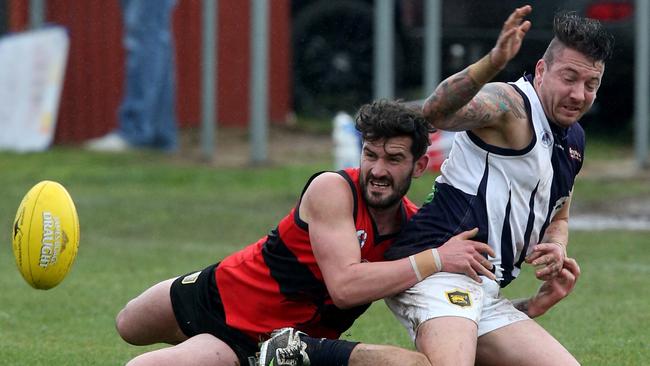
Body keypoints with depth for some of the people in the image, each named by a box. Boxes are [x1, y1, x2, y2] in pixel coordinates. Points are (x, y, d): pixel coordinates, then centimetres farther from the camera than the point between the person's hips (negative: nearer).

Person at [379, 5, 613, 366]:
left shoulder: (574, 140, 20)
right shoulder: (511, 103, -7)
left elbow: (558, 217, 37)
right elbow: (437, 112, -29)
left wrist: (556, 246, 12)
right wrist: (493, 63, -46)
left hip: (487, 292, 9)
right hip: (441, 269, -9)